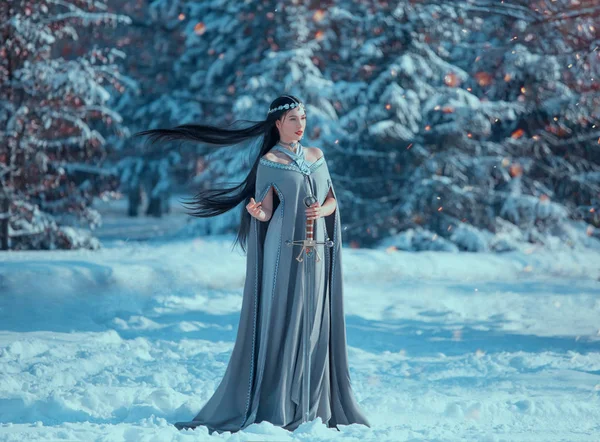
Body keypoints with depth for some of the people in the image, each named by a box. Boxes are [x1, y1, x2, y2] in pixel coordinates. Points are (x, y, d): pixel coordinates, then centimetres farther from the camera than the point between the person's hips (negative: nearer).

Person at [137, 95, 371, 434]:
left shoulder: (316, 156, 13)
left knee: (314, 325, 4)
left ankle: (312, 405, 10)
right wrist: (257, 212, -28)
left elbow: (332, 200, 11)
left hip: (316, 251, 5)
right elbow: (266, 213, -6)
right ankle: (274, 405, -2)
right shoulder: (269, 162, -3)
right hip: (283, 251, -5)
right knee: (279, 322, -6)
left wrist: (322, 211, -10)